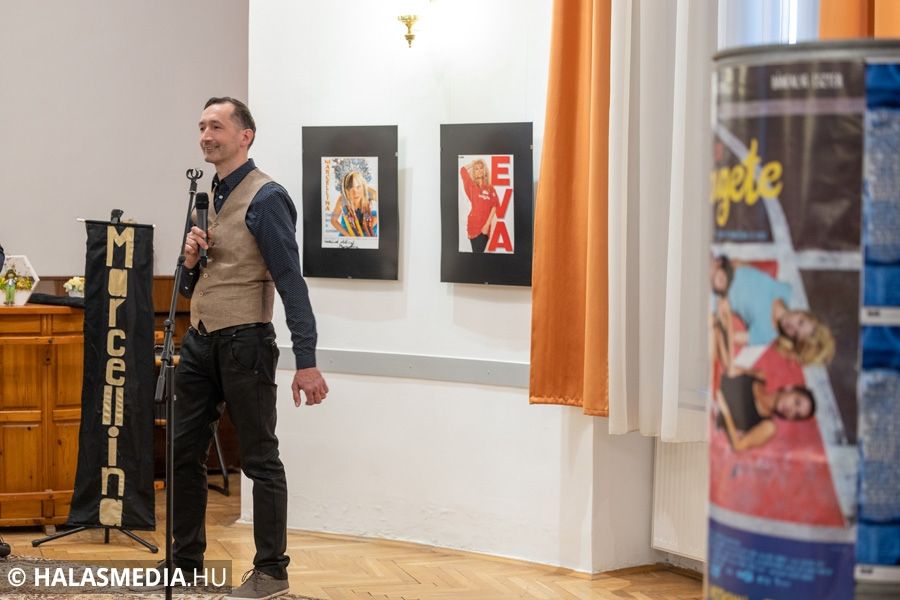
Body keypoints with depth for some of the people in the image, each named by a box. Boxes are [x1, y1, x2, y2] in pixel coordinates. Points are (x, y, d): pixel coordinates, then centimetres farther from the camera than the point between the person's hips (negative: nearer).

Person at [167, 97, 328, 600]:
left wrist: (307, 361, -21)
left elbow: (291, 282, -16)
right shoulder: (208, 196, 14)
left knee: (260, 460, 0)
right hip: (200, 341, 8)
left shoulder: (265, 198, -11)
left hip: (243, 343, -8)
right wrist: (191, 262, -3)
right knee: (185, 453, 11)